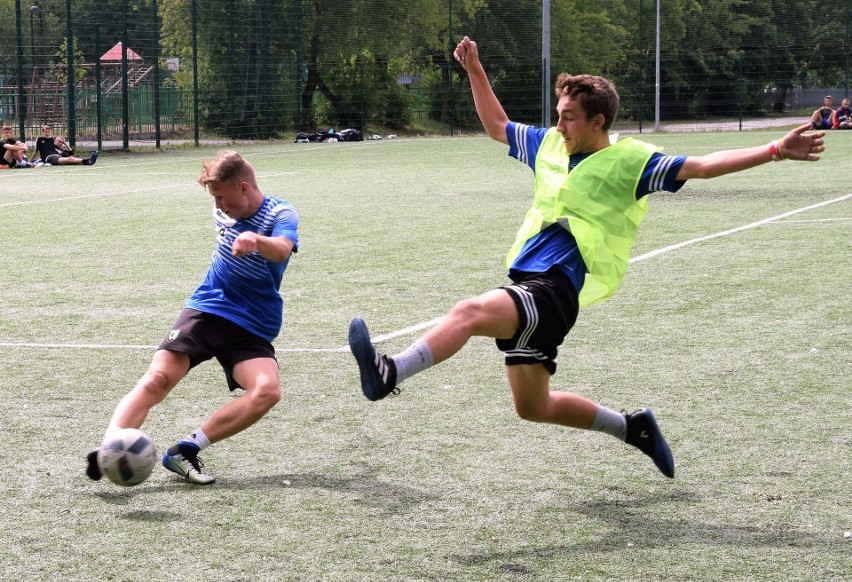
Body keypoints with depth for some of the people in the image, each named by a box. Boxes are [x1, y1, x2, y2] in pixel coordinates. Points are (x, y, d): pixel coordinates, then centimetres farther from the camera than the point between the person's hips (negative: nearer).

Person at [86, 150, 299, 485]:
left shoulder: (281, 215, -13)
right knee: (157, 380, -21)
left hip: (252, 327, -3)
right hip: (206, 310, 3)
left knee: (267, 391, -30)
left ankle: (187, 450, -23)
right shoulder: (226, 210, 5)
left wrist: (256, 240, -57)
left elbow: (282, 250, -38)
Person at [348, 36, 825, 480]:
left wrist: (777, 150, -16)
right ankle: (633, 427, 32)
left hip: (556, 290, -8)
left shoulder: (629, 161, -3)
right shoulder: (548, 145, 15)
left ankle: (389, 374, -44)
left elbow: (702, 166, -8)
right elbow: (497, 126, 30)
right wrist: (475, 71, 22)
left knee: (471, 311, -33)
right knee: (534, 407, 16)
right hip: (525, 281, 8)